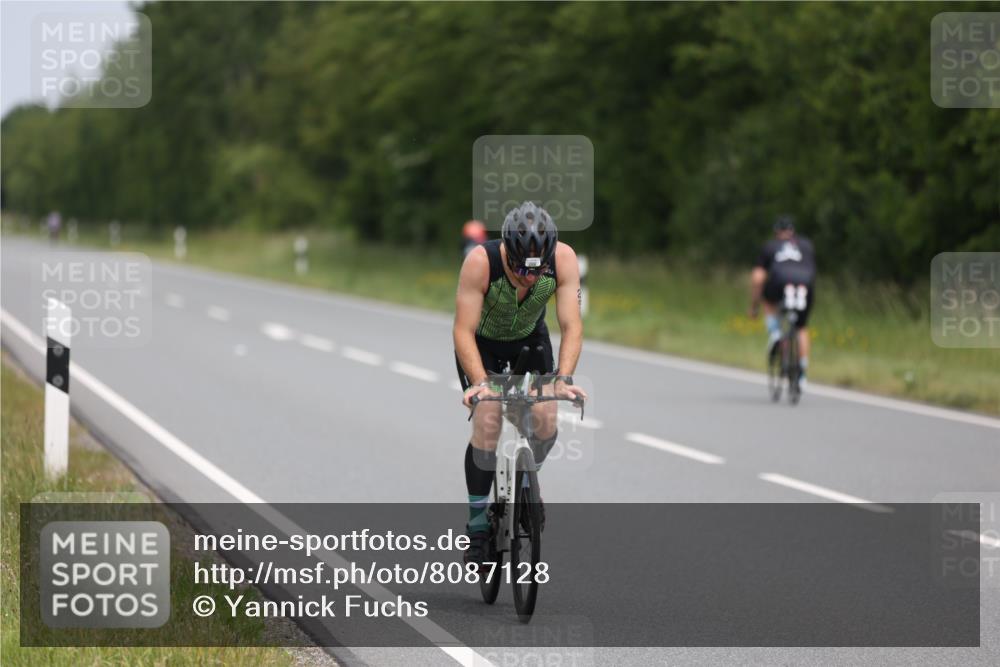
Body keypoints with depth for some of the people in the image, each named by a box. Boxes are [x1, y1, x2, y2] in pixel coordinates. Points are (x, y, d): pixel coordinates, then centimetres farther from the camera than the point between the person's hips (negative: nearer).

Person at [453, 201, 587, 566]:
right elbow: (464, 331, -35)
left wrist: (564, 378, -45)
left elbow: (572, 326, -31)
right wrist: (479, 382, -48)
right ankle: (477, 527, -7)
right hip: (482, 341, -2)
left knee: (546, 423, -14)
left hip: (530, 338, 2)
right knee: (487, 425, -18)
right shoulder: (481, 261, -37)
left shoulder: (563, 259, -31)